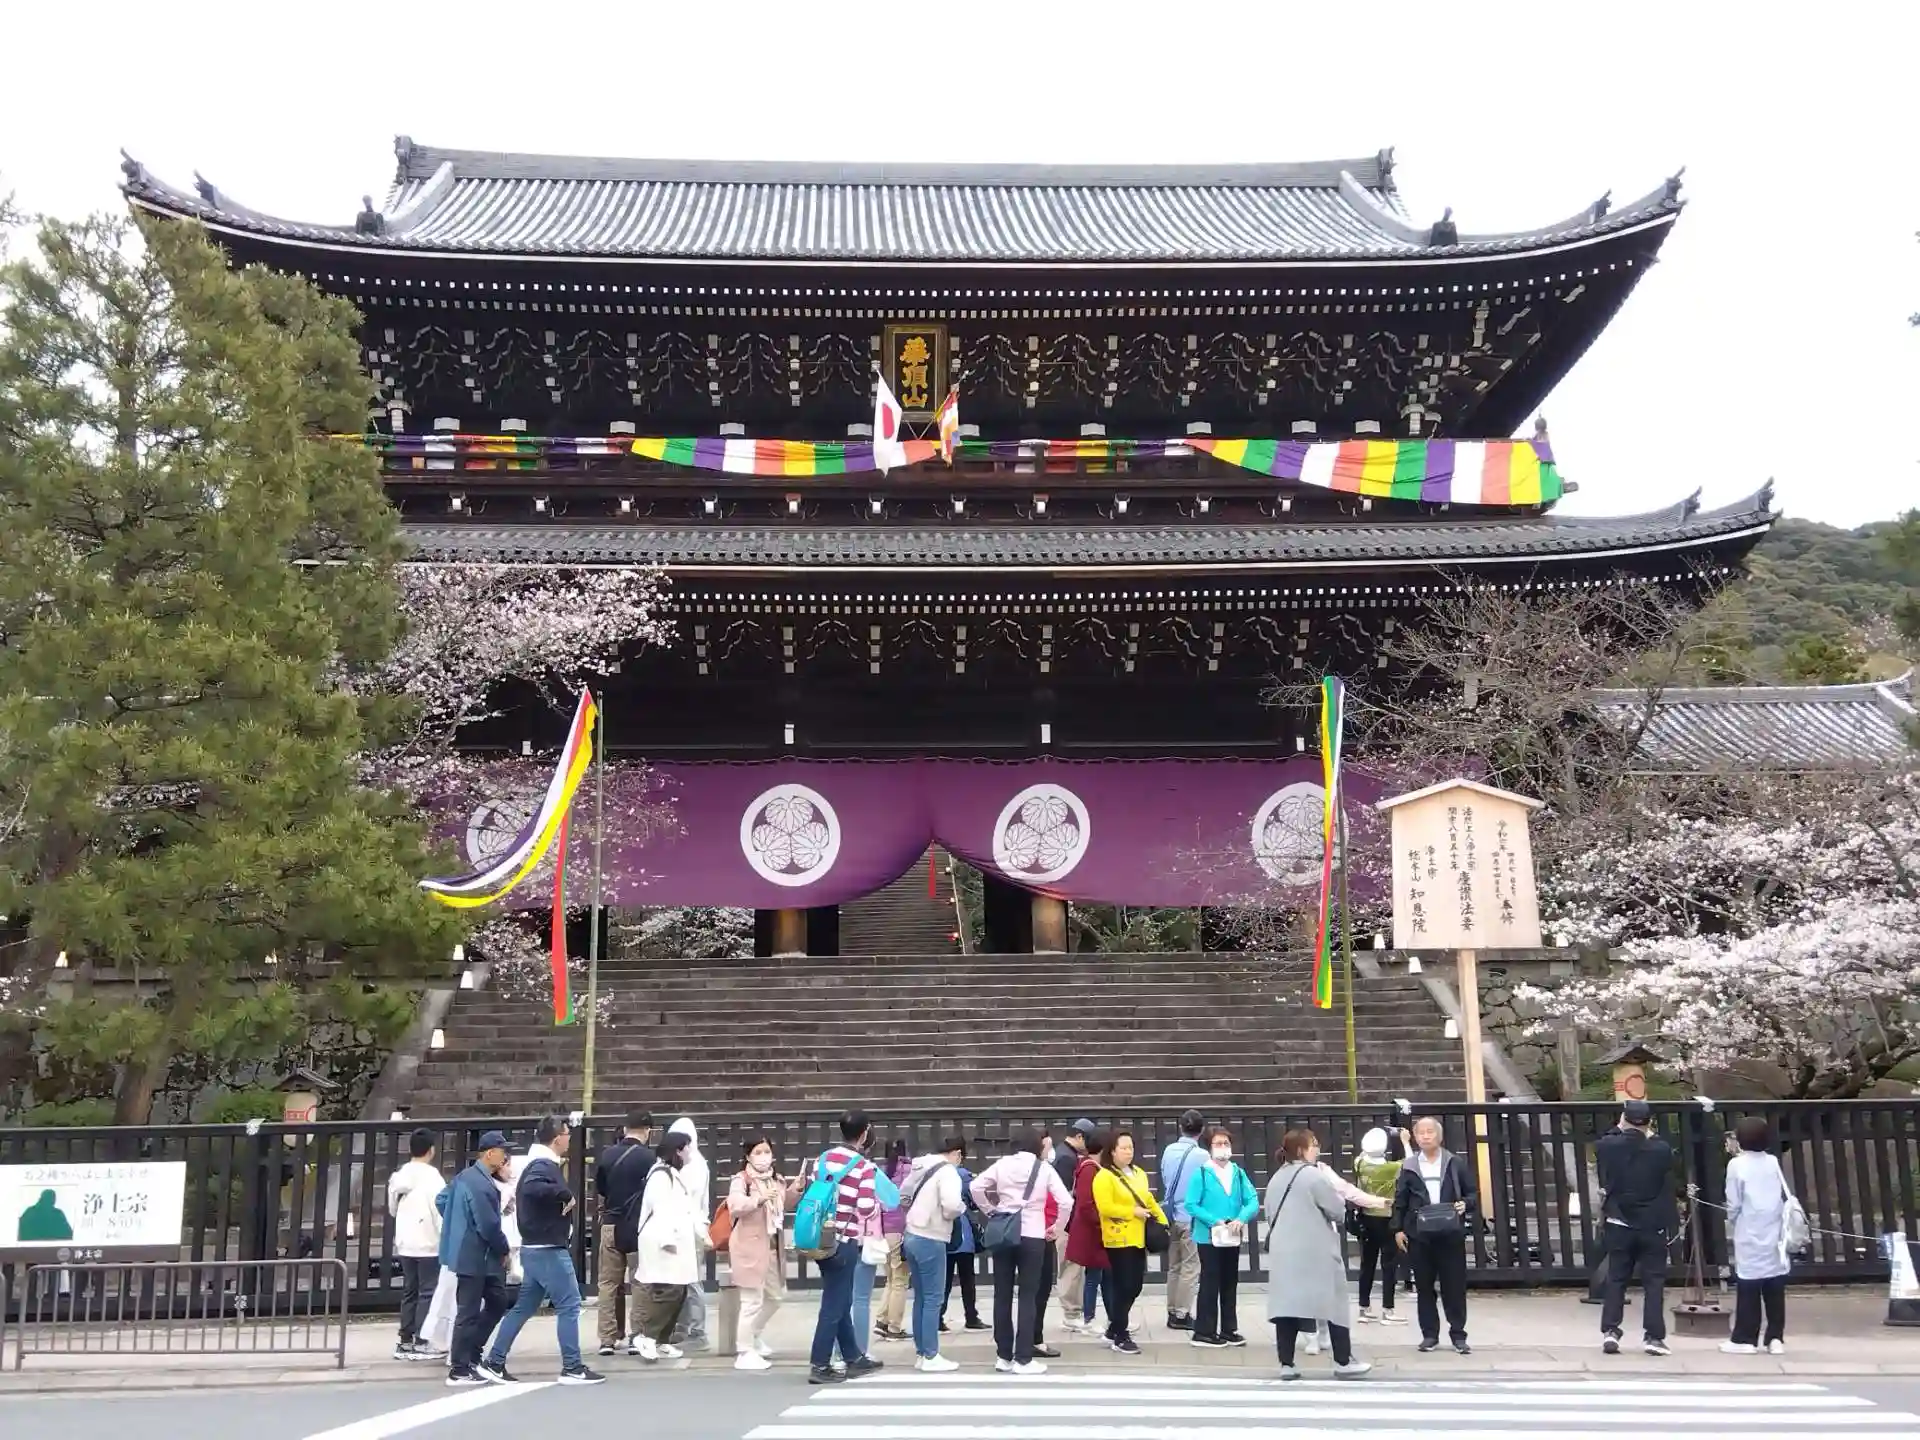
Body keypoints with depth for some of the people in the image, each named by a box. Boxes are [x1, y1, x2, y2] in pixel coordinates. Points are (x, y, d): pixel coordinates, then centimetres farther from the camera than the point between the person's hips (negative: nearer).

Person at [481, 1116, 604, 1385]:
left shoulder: (541, 1164, 15)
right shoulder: (544, 1165, -17)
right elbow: (531, 1188, -37)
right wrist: (565, 1194, -27)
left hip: (536, 1248, 10)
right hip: (548, 1250, -10)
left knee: (523, 1308, 15)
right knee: (569, 1306, -4)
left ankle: (494, 1363, 18)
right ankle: (572, 1368, 0)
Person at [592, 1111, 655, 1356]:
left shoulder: (607, 1154, 1)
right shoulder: (648, 1157, -11)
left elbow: (599, 1188, 13)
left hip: (610, 1224, 3)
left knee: (608, 1283, 9)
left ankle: (608, 1339, 6)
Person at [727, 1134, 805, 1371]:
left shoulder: (776, 1180, 12)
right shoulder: (741, 1180, -12)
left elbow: (785, 1206, 27)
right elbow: (734, 1206, -29)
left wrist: (795, 1190, 8)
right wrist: (759, 1199, -42)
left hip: (773, 1248, 8)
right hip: (750, 1248, -8)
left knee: (776, 1294, 21)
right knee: (752, 1301, -6)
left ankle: (755, 1336, 40)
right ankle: (745, 1353, 3)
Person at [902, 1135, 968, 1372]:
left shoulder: (919, 1168, 12)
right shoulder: (948, 1171, -13)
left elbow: (902, 1196, 22)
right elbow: (951, 1204, -27)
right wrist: (961, 1208, -7)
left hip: (912, 1236, 8)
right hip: (930, 1240, -8)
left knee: (920, 1298, 15)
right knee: (934, 1299, -1)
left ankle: (920, 1353, 19)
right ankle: (931, 1357, 1)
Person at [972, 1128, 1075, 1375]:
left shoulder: (1003, 1164, 3)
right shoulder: (1045, 1168, -3)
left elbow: (976, 1187, -1)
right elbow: (1066, 1201, -8)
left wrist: (991, 1210, 10)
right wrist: (1057, 1226, 6)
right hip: (1032, 1236, -3)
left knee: (1002, 1295, 9)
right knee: (1027, 1296, 2)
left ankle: (1004, 1356, 13)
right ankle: (1023, 1359, 0)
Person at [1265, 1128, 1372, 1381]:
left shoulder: (1276, 1178, 11)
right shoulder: (1313, 1175, -11)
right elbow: (1338, 1211, -8)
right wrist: (1339, 1199, 12)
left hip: (1283, 1252, 6)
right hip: (1316, 1252, -6)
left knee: (1287, 1303, 4)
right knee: (1334, 1303, 5)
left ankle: (1286, 1364, 2)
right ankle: (1343, 1362, 8)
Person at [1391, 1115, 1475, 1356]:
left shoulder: (1456, 1163, 4)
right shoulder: (1408, 1166, 6)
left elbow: (1473, 1192, 9)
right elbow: (1400, 1200, 7)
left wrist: (1465, 1204, -12)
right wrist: (1398, 1229, 1)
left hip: (1450, 1233, -1)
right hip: (1419, 1235, 1)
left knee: (1455, 1284, 1)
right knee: (1424, 1286, 5)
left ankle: (1458, 1334, 9)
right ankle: (1429, 1334, 12)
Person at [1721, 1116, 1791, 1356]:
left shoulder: (1737, 1164, -6)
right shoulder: (1773, 1163, 6)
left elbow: (1734, 1203, -5)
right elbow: (1785, 1197, 10)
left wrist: (1731, 1224, 11)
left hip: (1749, 1236, -4)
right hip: (1773, 1236, 4)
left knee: (1748, 1289, 0)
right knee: (1775, 1289, 6)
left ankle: (1745, 1339, 2)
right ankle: (1776, 1338, 7)